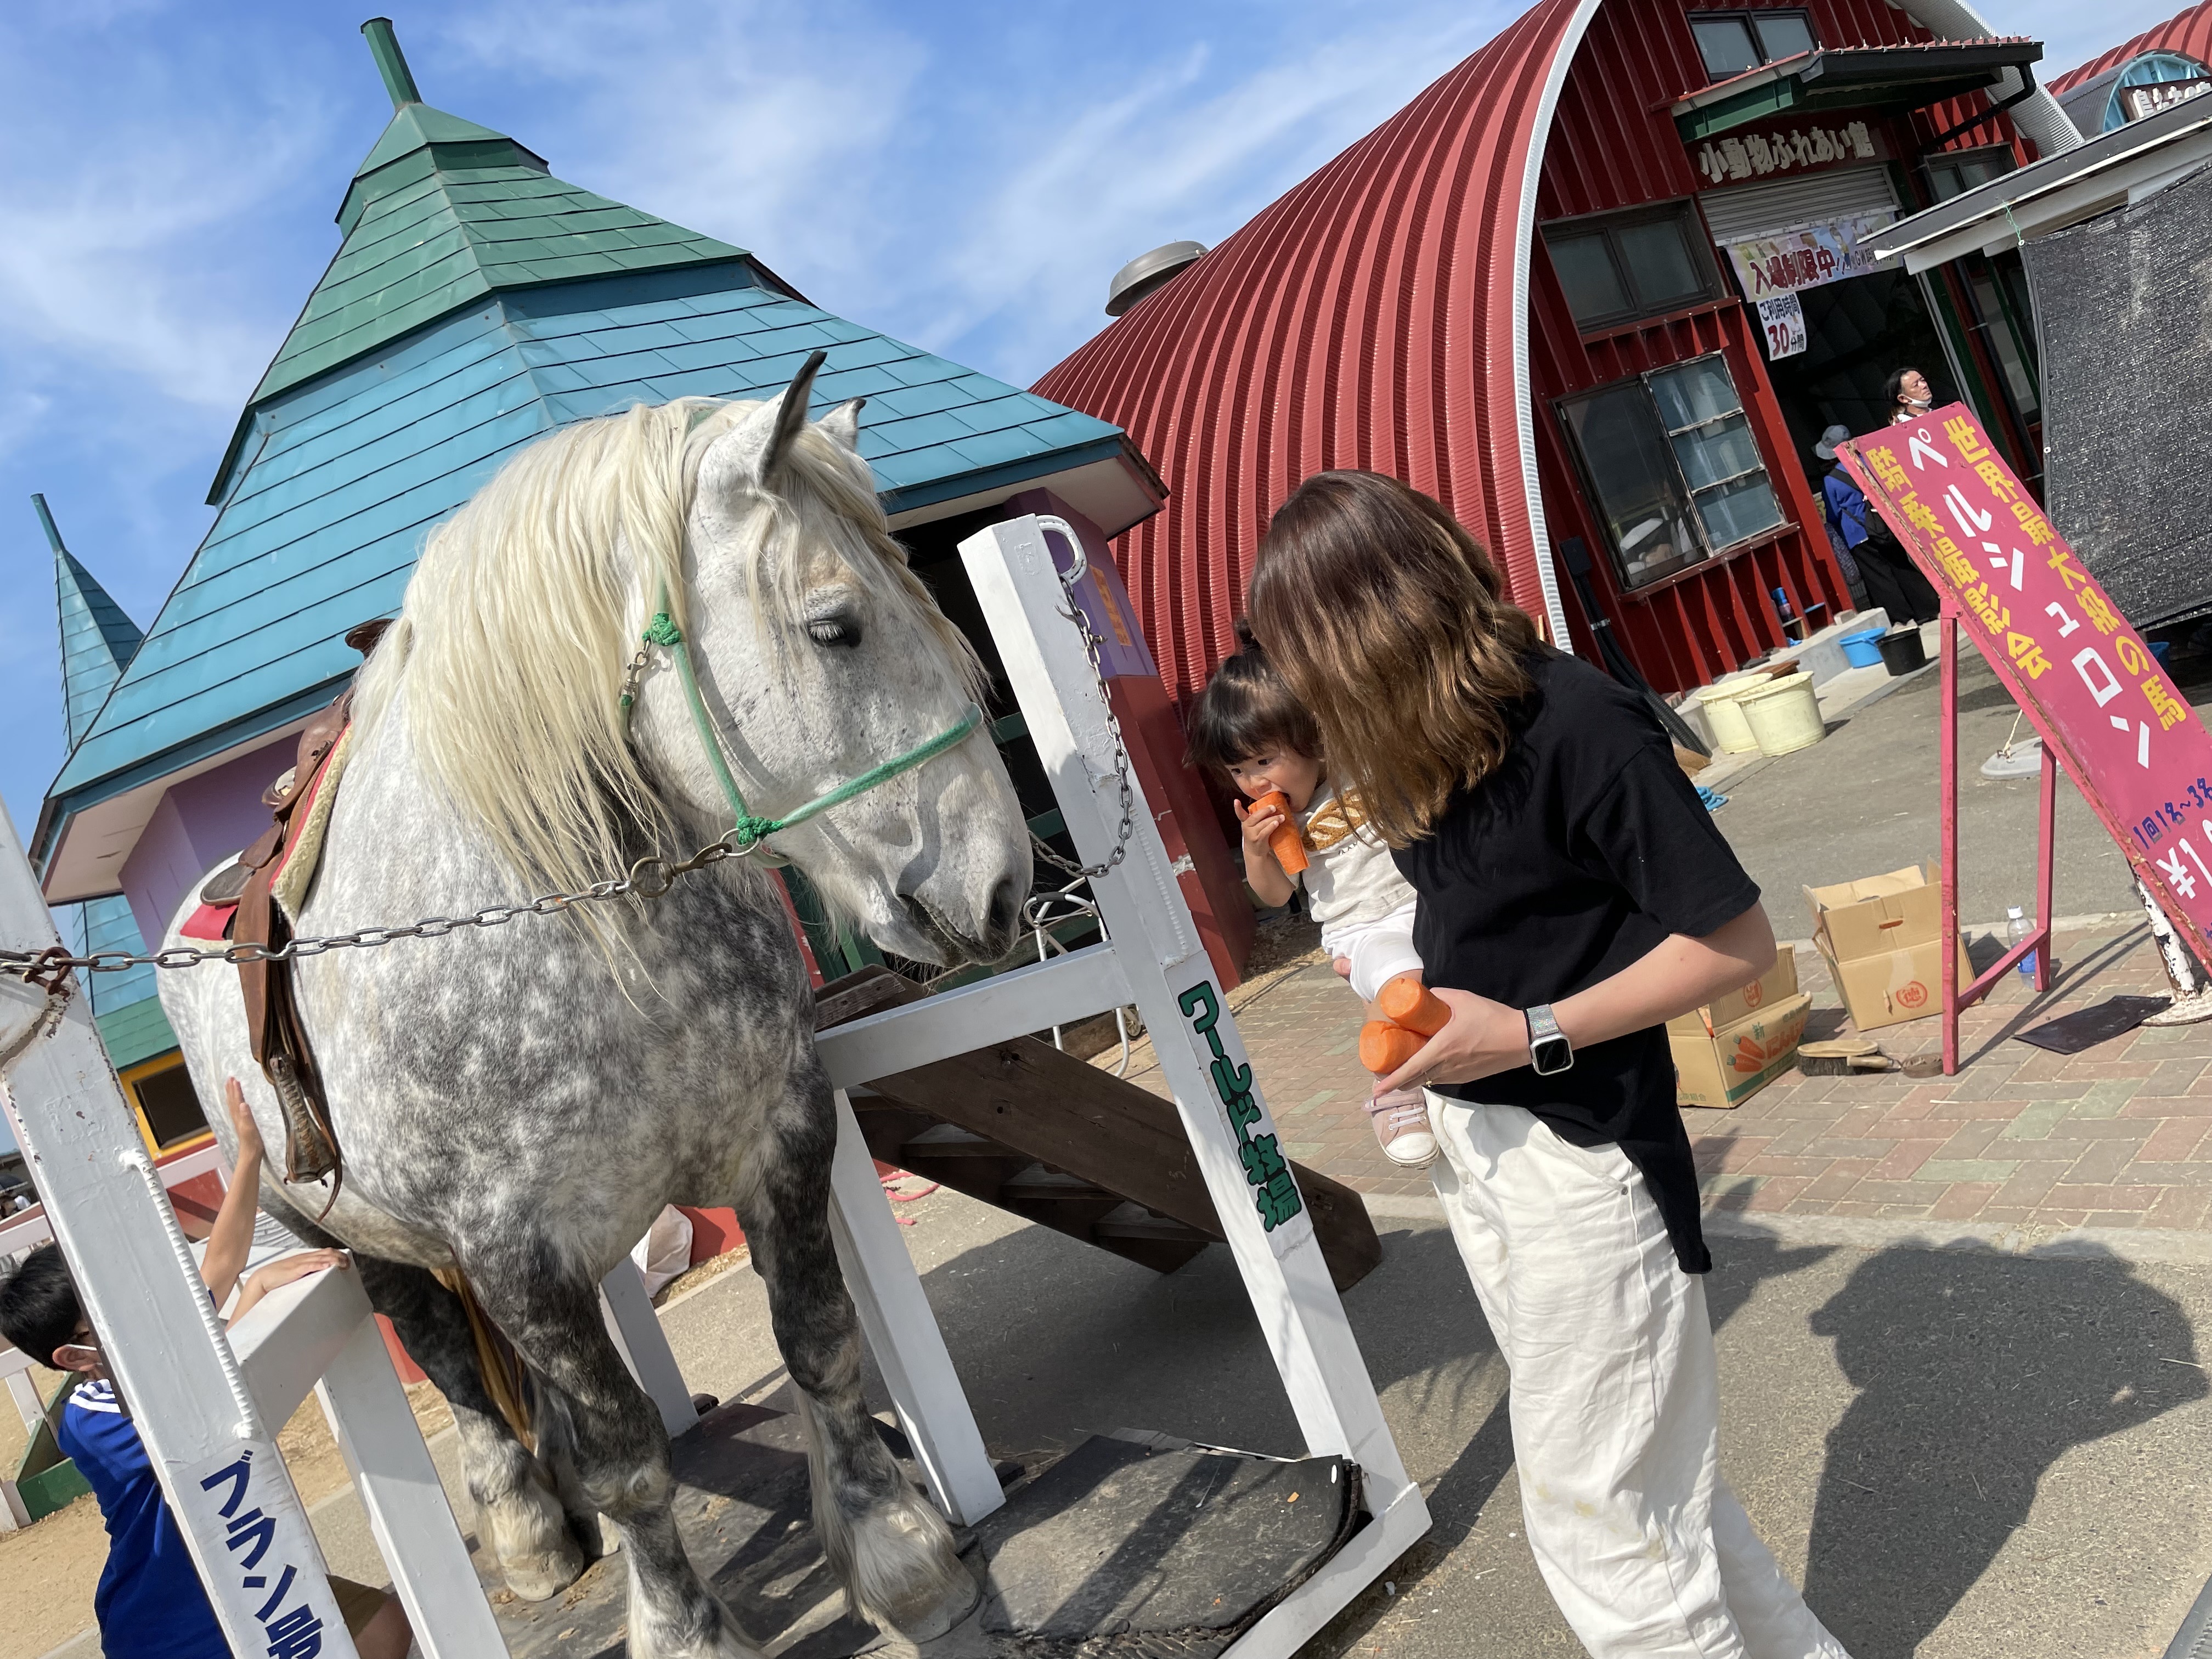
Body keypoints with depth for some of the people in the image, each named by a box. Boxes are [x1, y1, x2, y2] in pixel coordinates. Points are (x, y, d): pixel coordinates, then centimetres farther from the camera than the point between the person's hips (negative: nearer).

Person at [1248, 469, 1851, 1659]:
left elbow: (1736, 941, -18)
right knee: (1646, 1477, 20)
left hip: (1582, 1156, -8)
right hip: (1474, 1147, 8)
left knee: (1597, 1519, 4)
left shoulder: (1578, 725, -21)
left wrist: (1533, 1034, -21)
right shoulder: (1430, 735, 4)